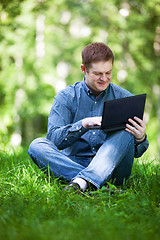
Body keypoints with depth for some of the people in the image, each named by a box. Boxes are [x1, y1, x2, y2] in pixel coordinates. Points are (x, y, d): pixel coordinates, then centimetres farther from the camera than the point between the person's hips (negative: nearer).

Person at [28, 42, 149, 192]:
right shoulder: (66, 97, 4)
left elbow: (137, 152, 6)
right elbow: (53, 139, -9)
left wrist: (141, 138, -18)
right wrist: (84, 124, -24)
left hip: (111, 167, 0)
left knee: (125, 132, -26)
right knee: (37, 145, -23)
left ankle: (83, 180, -44)